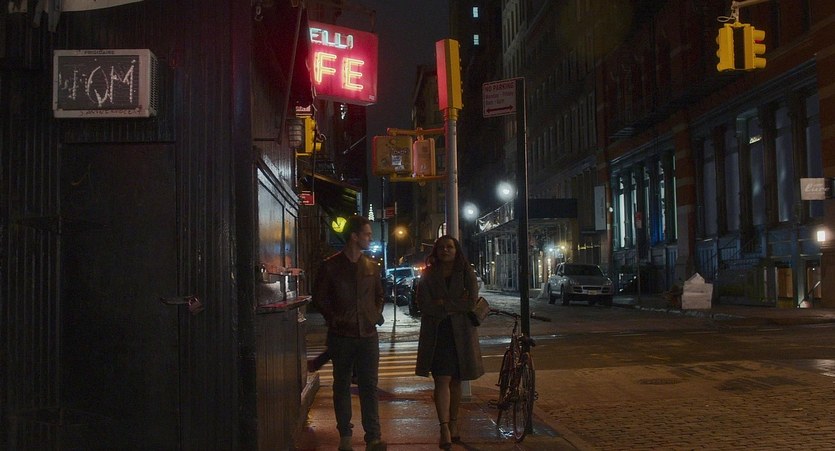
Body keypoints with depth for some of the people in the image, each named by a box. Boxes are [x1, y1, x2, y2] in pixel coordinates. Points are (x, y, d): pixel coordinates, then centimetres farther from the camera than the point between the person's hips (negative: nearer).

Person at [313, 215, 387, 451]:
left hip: (368, 334, 3)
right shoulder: (330, 266, -3)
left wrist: (376, 314, 7)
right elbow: (319, 297, 2)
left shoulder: (372, 267, 9)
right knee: (342, 386, 7)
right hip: (341, 335, -2)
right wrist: (334, 317, -5)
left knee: (369, 386, -2)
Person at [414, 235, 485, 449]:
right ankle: (445, 430, -15)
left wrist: (443, 304, -10)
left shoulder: (467, 274, 5)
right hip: (437, 334, -1)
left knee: (456, 381, 9)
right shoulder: (428, 276, 5)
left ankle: (453, 424, 23)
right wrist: (456, 306, -11)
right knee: (442, 380, -10)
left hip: (461, 334, 1)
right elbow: (424, 305, -7)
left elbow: (471, 302, -7)